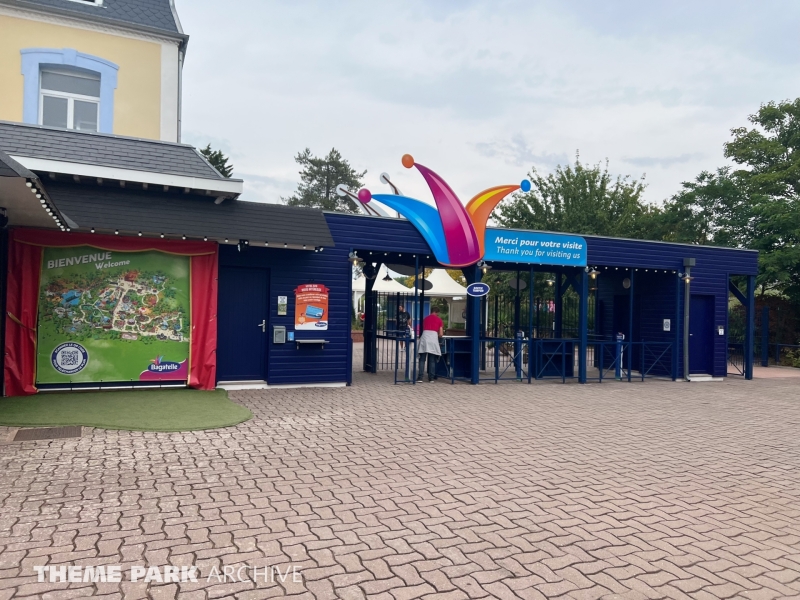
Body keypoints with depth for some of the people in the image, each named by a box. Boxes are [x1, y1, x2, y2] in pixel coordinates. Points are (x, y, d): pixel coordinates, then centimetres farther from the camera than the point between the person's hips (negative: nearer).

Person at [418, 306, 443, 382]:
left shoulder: (425, 319, 21)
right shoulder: (439, 320, 12)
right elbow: (441, 334, 10)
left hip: (424, 337, 2)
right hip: (433, 338, -2)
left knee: (422, 359, 4)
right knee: (432, 360, 6)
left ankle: (420, 377, -2)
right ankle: (431, 378, 7)